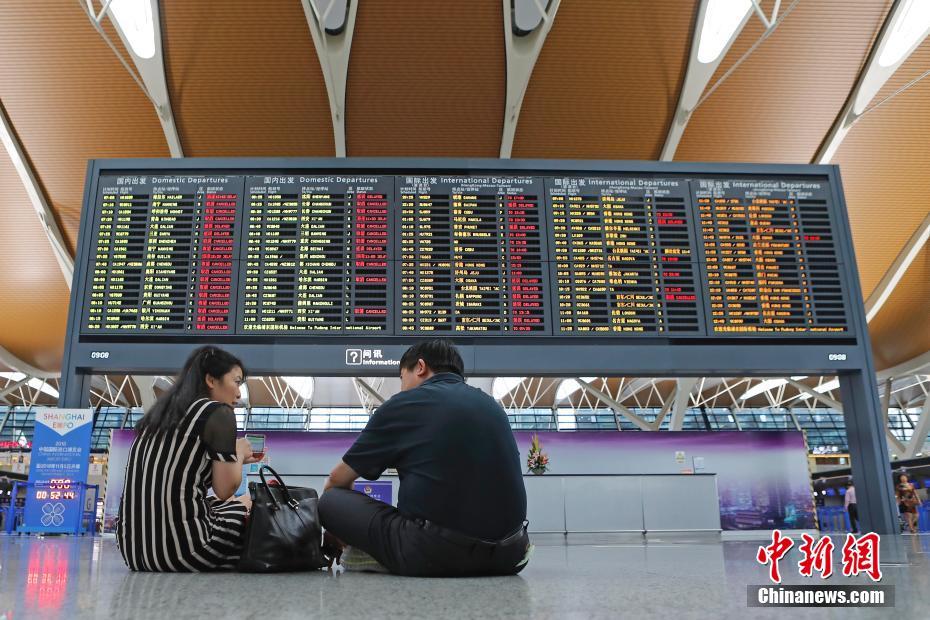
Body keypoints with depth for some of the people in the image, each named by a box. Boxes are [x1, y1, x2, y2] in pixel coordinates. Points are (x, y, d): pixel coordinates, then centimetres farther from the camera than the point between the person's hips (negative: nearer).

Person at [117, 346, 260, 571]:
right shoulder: (217, 412, -5)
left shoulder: (160, 413, 17)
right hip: (180, 548, -7)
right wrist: (239, 454, 12)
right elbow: (224, 490, -6)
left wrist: (230, 459, 23)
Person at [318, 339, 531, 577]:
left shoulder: (403, 405, 1)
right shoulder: (490, 404, 15)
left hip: (434, 555, -5)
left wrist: (338, 530, 33)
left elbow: (337, 480, 13)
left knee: (331, 500, 9)